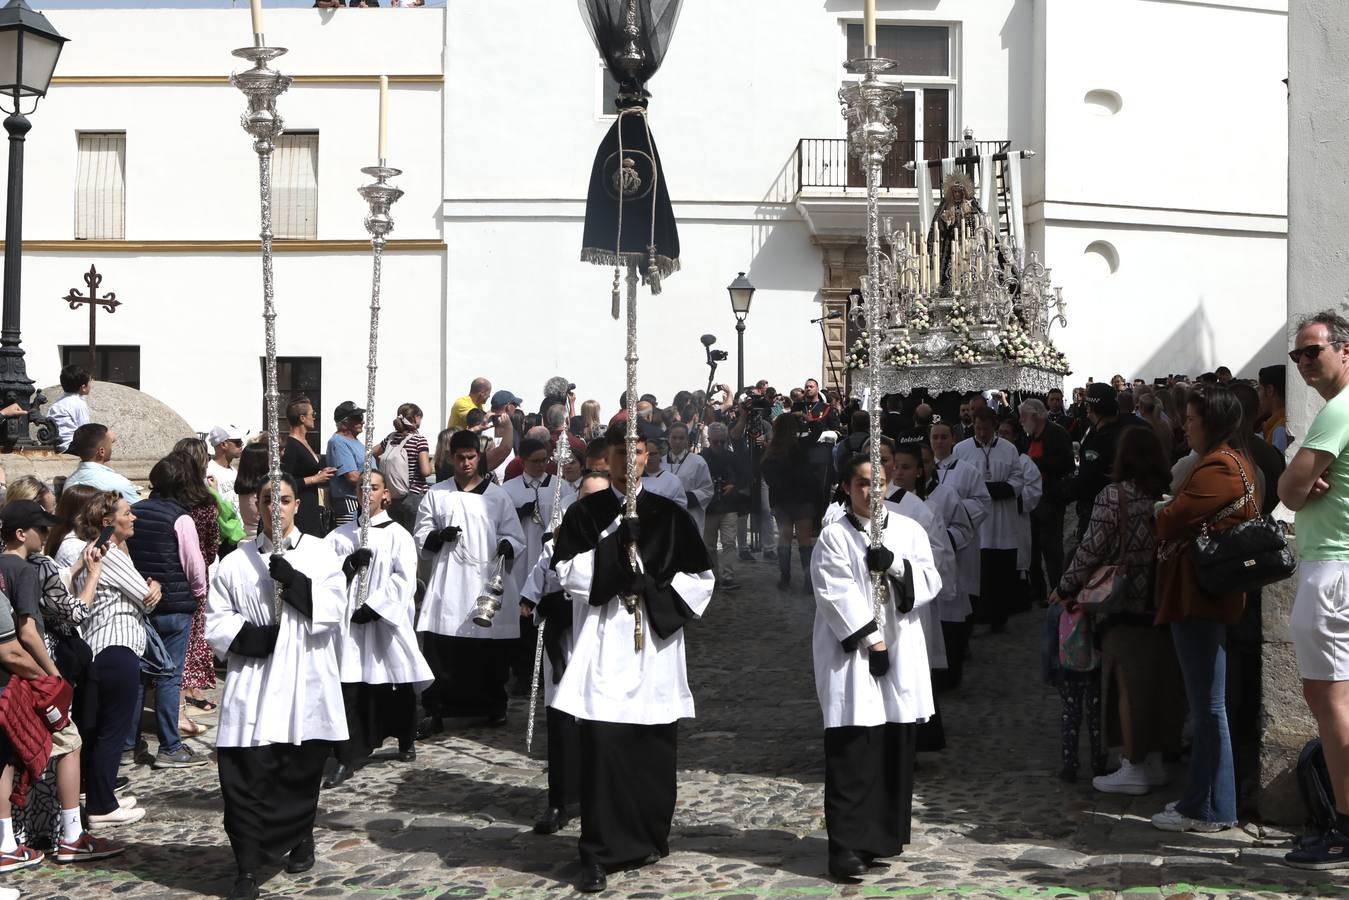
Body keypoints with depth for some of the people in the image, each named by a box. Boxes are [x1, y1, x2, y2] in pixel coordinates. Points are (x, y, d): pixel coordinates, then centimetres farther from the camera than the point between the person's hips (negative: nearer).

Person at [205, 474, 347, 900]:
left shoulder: (321, 554, 7)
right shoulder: (236, 561, 7)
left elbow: (333, 610, -4)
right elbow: (216, 621, 5)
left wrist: (294, 581, -16)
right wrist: (247, 635, -13)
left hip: (306, 687, 0)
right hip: (253, 686, 0)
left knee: (301, 770, 10)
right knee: (245, 775, -7)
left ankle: (300, 838, 36)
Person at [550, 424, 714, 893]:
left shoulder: (669, 515, 10)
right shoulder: (584, 514, 6)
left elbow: (700, 575, 8)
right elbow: (567, 572, -5)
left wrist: (657, 593, -8)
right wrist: (612, 543, -15)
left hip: (655, 644, 2)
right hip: (603, 644, -2)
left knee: (653, 746, 7)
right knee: (602, 745, -9)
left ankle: (648, 837, 25)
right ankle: (598, 854, -5)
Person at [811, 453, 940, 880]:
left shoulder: (909, 531, 10)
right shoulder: (834, 536, -3)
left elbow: (931, 581, 4)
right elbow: (836, 593, -11)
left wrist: (896, 566, -14)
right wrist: (871, 639, -16)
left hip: (902, 653, 5)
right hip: (852, 653, -4)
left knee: (896, 747, 9)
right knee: (852, 753, -8)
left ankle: (887, 834, 21)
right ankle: (848, 845, -8)